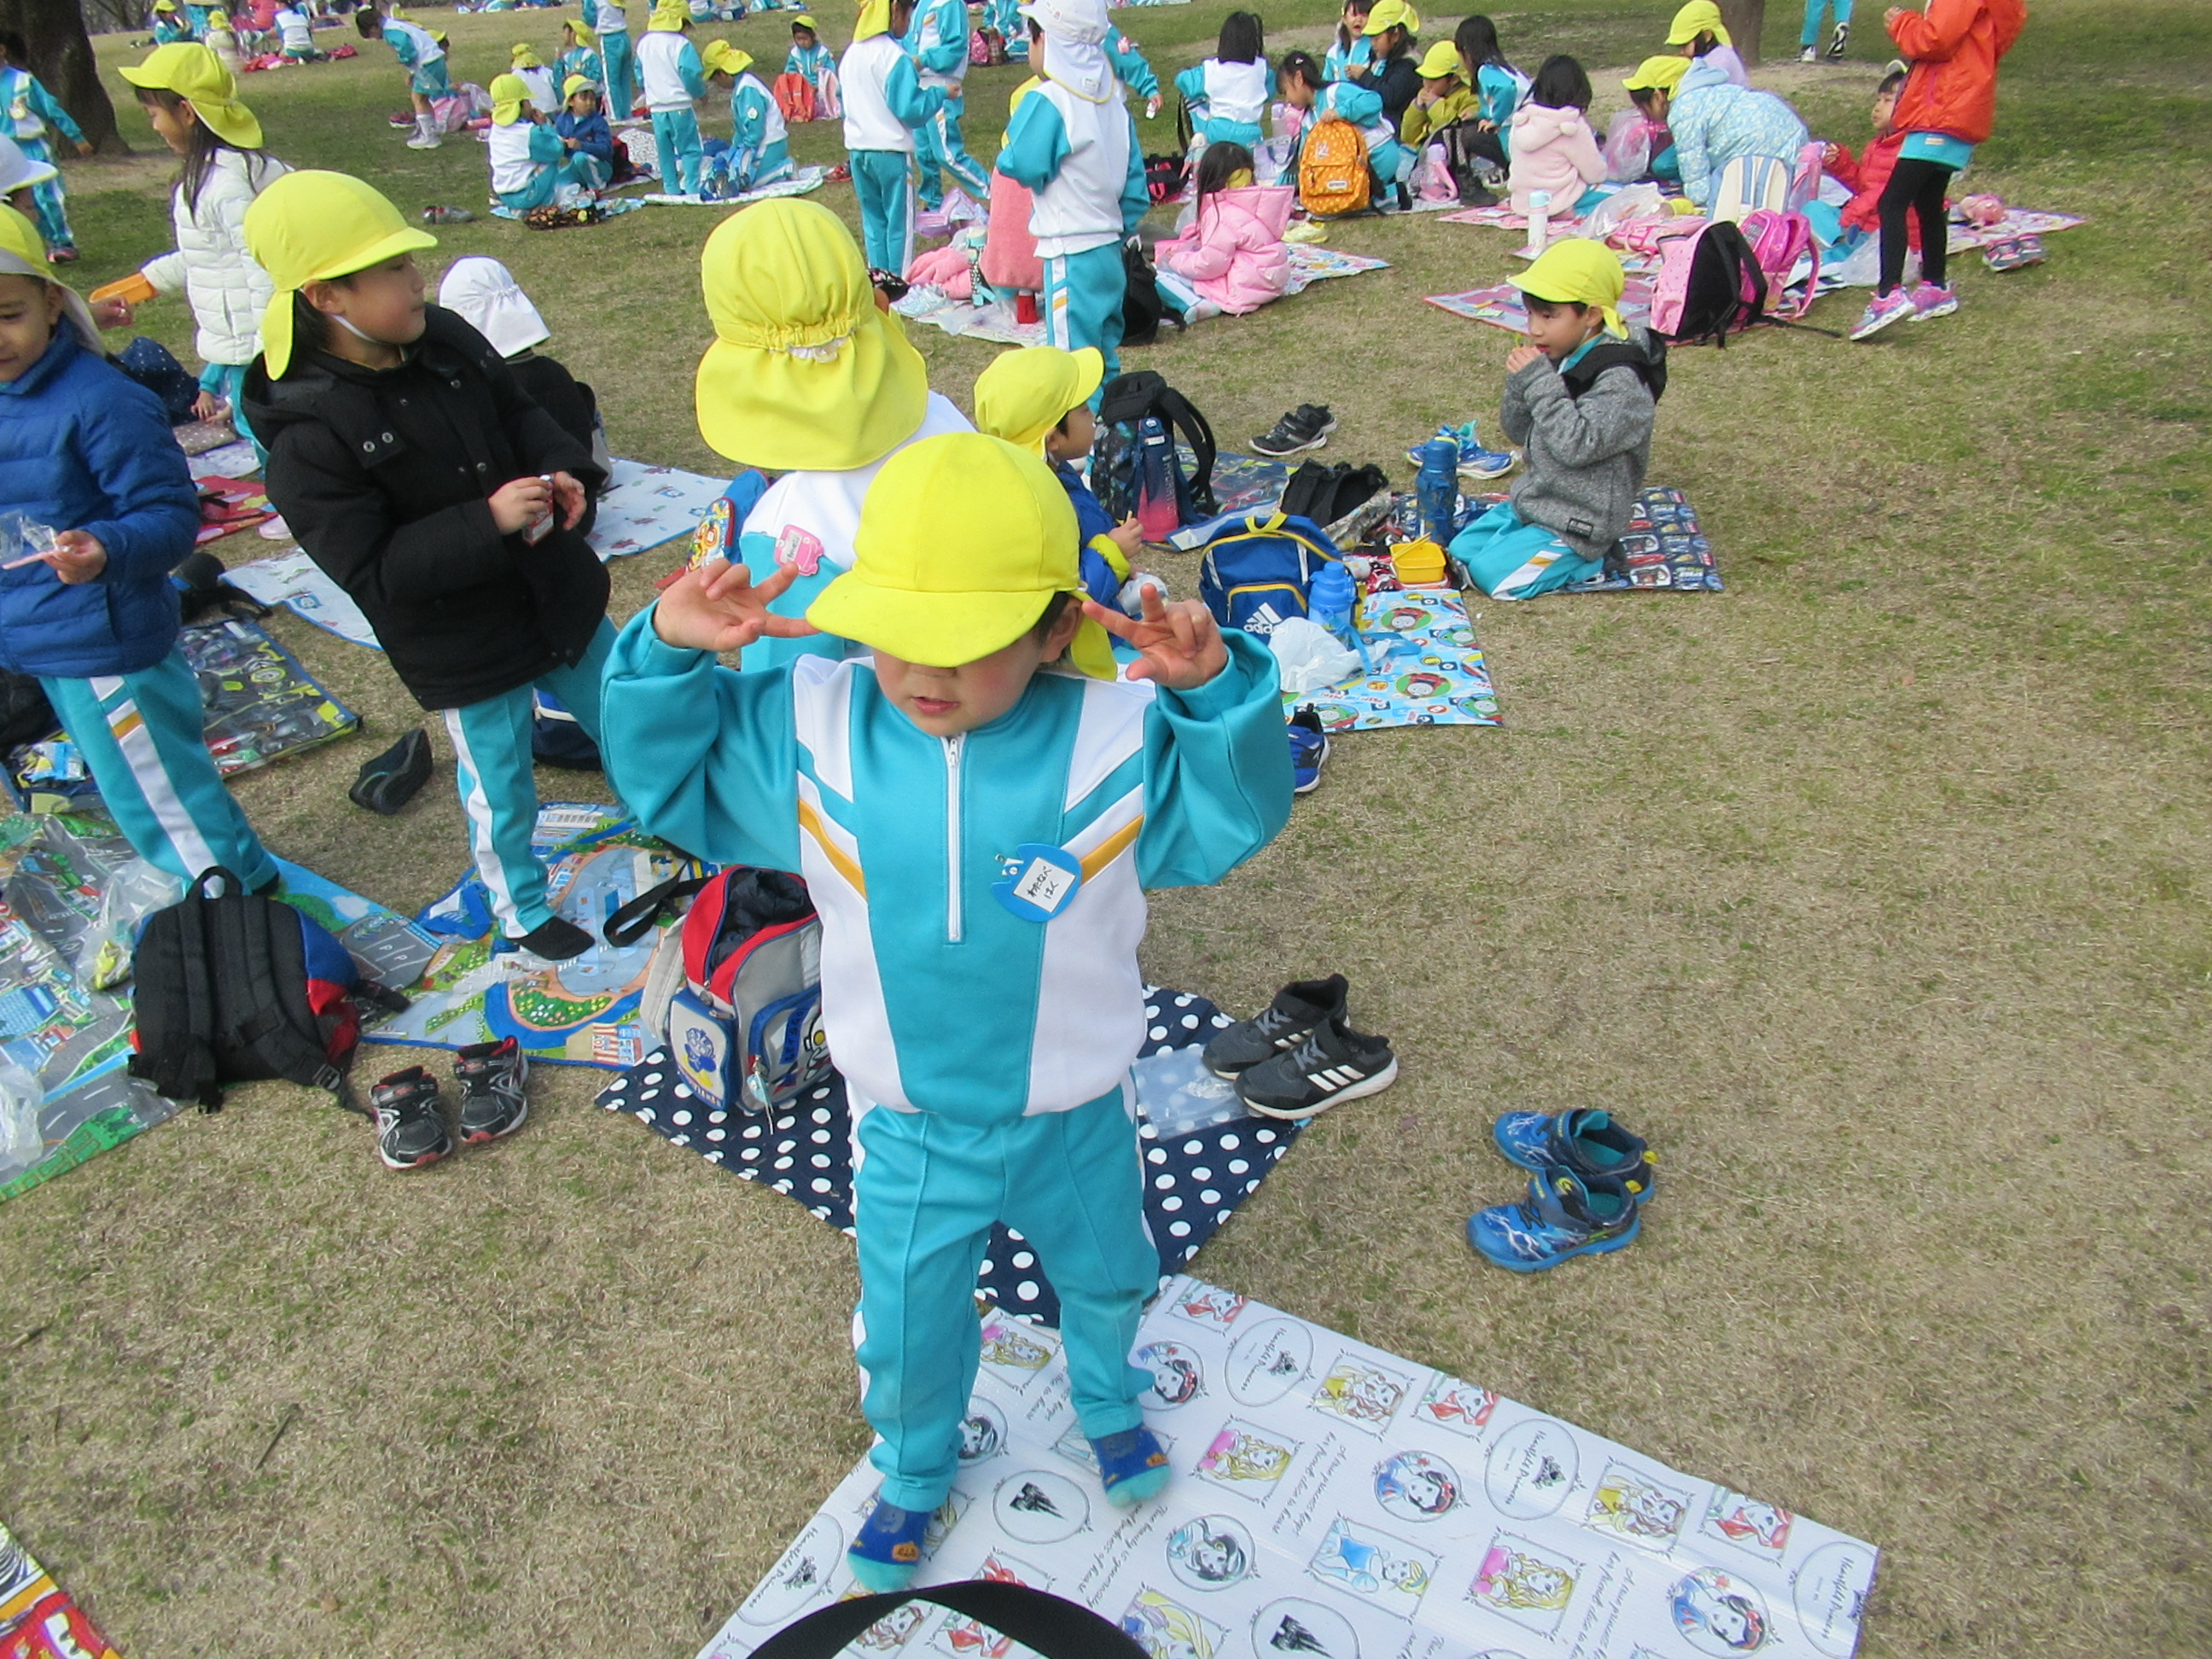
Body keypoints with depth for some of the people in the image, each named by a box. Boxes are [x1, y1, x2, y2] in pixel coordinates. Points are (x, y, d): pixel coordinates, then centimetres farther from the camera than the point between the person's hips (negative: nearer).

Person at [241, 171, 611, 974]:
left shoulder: (445, 339, -6)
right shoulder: (309, 436, -24)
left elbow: (519, 412, 10)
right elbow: (371, 570, -25)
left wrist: (564, 471, -10)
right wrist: (487, 523, -31)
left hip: (556, 590, 6)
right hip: (466, 649, -5)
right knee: (500, 784, 14)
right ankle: (521, 910, 39)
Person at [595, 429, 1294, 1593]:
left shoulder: (1114, 738, -22)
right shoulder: (811, 731, -18)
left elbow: (1234, 817, -17)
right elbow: (667, 782, -8)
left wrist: (1216, 689, -34)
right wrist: (671, 657, -25)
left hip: (1074, 1123, 0)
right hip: (906, 1135, 1)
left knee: (1103, 1280, 30)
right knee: (905, 1334, 24)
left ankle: (1109, 1403, 67)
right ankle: (913, 1471, 60)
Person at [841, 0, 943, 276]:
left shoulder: (850, 53, 7)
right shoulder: (895, 56, -15)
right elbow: (911, 109, -19)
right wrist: (940, 93, -5)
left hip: (857, 149, 7)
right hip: (890, 151, -7)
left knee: (873, 220, 15)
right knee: (899, 222, 3)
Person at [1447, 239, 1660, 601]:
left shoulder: (1620, 379, -21)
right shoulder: (1557, 360, 3)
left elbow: (1577, 445, -30)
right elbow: (1518, 432, 8)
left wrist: (1539, 382, -27)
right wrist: (1520, 382, -11)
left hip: (1576, 524, -9)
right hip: (1533, 502, 9)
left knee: (1493, 573, -20)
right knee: (1461, 550, 7)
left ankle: (1583, 561, 1)